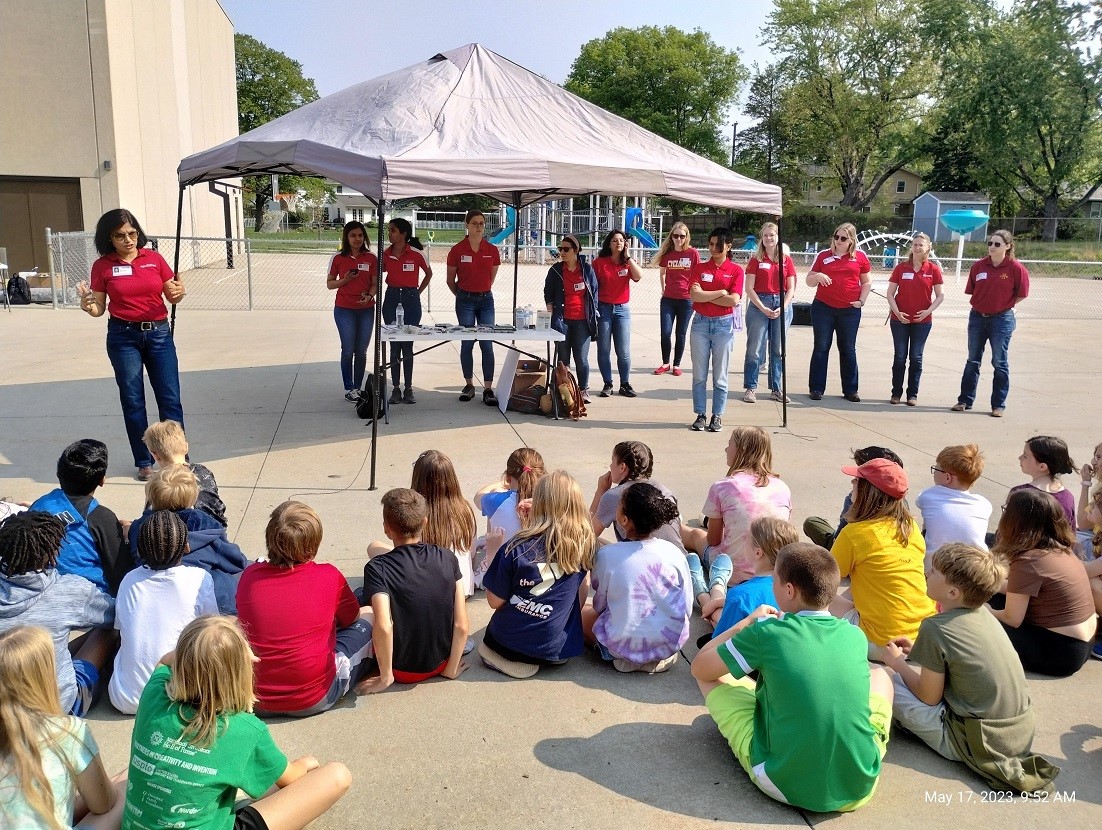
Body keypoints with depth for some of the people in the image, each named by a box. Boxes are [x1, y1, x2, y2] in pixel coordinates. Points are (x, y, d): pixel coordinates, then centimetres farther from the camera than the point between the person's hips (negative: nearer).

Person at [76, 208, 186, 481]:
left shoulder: (153, 258, 1)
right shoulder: (102, 266, 0)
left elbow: (172, 296, 7)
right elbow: (99, 309, 3)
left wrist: (179, 292, -16)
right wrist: (88, 306, -19)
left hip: (159, 333, 1)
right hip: (123, 337, 0)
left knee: (170, 399, -1)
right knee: (132, 401, 5)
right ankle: (144, 462, 16)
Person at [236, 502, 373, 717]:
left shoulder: (250, 575, -6)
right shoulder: (329, 577, -14)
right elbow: (351, 618, 6)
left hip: (256, 700, 4)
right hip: (314, 700, -4)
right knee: (367, 622, 13)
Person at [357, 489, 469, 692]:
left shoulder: (377, 568, -20)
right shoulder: (447, 558, -11)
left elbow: (383, 627, -32)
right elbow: (462, 625, -13)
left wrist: (385, 677, -18)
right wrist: (451, 669, 0)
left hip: (401, 670, -3)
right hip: (439, 664, 3)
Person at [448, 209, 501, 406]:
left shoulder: (492, 250, 2)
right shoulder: (457, 250, -4)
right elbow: (450, 280, 6)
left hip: (486, 299, 2)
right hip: (465, 300, -1)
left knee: (487, 344, -2)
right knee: (467, 343, 3)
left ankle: (488, 389, 0)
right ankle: (469, 385, 16)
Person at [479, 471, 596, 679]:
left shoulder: (517, 549, -18)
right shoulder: (584, 544, -8)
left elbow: (494, 601, -7)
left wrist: (492, 552, 1)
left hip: (507, 644, -2)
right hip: (557, 652, 2)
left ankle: (515, 659, 6)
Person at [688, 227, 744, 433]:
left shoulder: (736, 270, 0)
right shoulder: (700, 268, 5)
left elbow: (734, 300, -12)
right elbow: (694, 295, -9)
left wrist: (705, 296, -8)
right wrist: (720, 292, -10)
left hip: (724, 325, -2)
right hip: (701, 323, 2)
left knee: (720, 375, 4)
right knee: (699, 375, 5)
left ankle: (717, 415, 13)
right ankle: (700, 414, 14)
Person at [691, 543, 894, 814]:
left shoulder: (766, 632, -11)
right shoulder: (855, 635, 1)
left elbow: (700, 668, 3)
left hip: (785, 784, -3)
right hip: (860, 784, 4)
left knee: (711, 674, 12)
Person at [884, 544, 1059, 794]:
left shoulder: (935, 628, -19)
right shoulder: (983, 612, 2)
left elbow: (928, 697, -10)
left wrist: (898, 663, 5)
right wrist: (917, 651, 12)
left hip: (976, 743, -8)